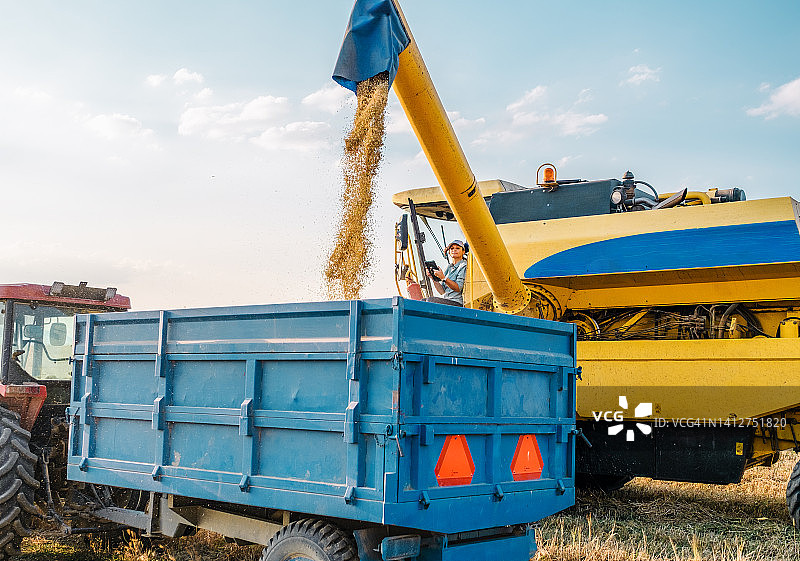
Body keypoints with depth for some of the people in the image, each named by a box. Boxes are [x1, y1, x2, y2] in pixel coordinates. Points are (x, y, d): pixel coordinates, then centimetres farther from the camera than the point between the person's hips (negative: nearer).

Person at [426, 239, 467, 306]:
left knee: (431, 300, -25)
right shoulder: (449, 268, 19)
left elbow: (458, 288, -14)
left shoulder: (464, 266, -3)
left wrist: (443, 278, -21)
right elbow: (442, 292, 12)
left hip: (457, 303, -7)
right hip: (446, 301, 7)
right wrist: (434, 278, 0)